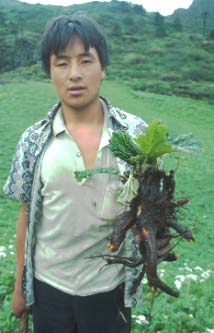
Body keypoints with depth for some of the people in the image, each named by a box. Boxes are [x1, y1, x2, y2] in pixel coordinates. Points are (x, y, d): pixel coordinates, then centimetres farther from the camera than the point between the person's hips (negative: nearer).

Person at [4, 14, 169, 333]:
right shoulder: (34, 141, -6)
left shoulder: (137, 133, -10)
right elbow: (27, 216, 1)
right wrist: (20, 286, 7)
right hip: (48, 286, 1)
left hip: (111, 288, 0)